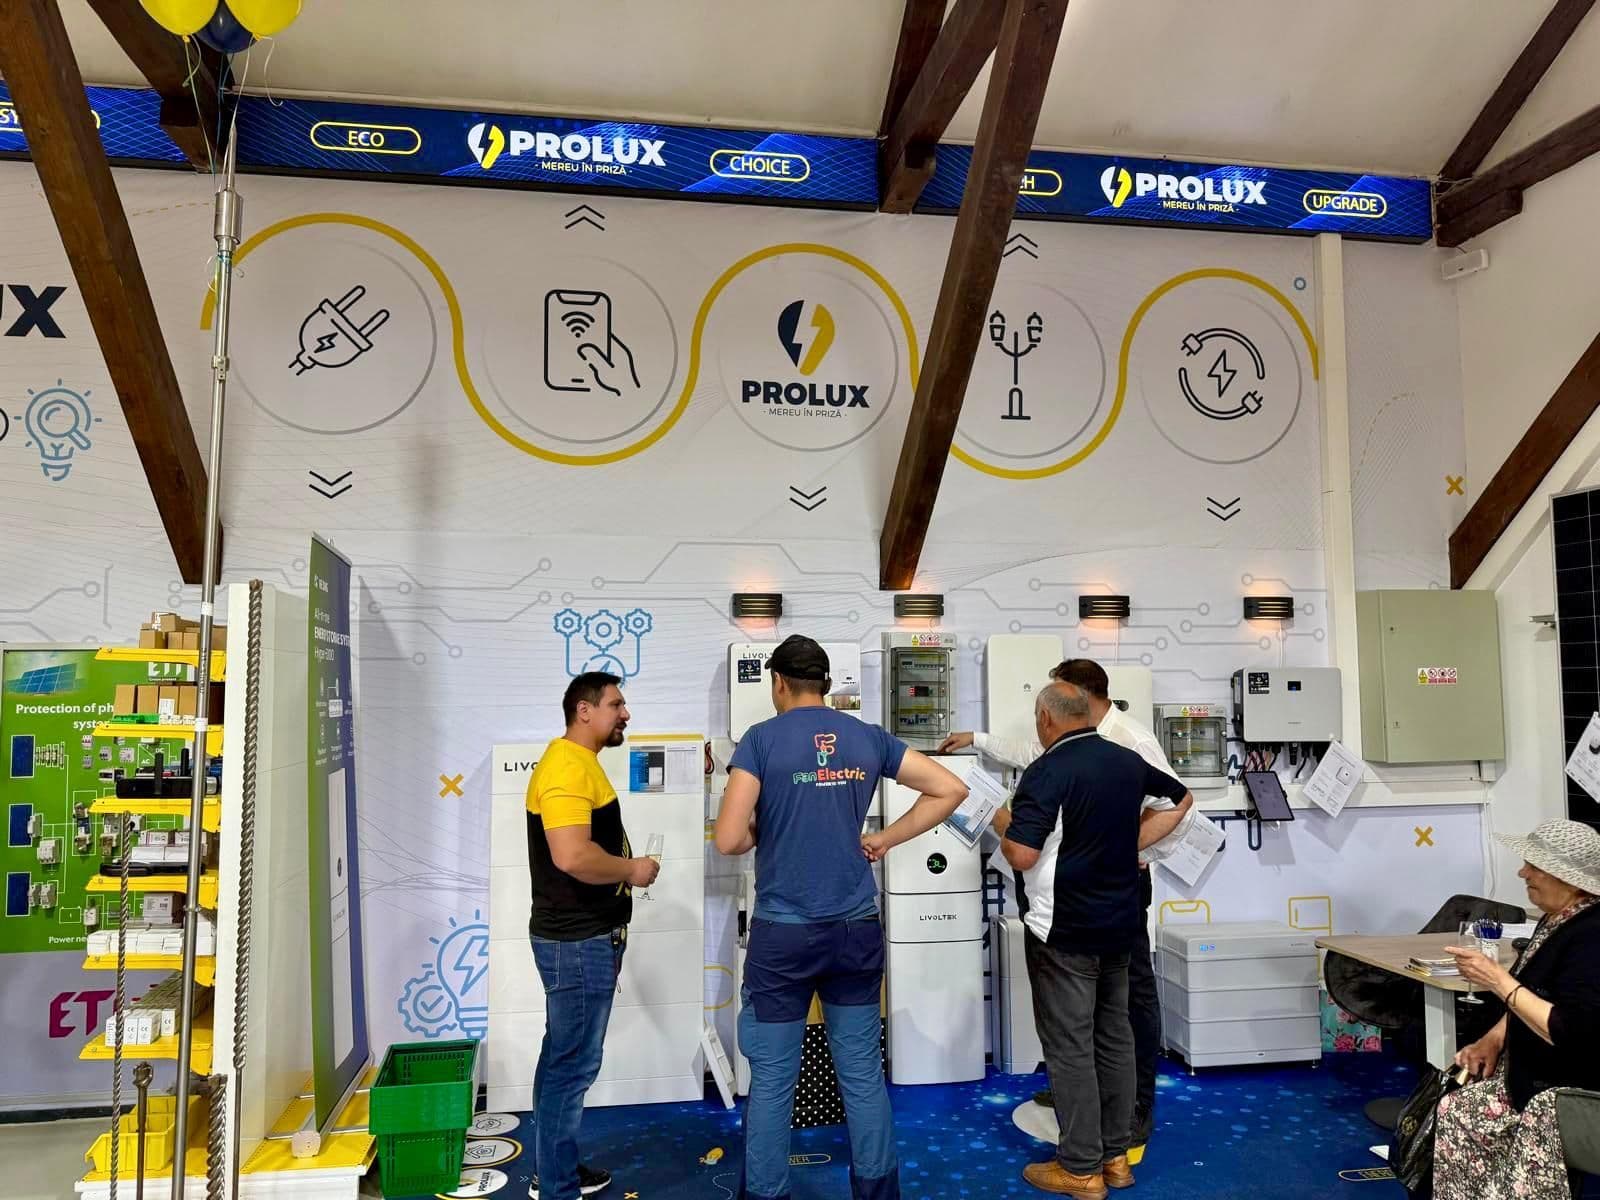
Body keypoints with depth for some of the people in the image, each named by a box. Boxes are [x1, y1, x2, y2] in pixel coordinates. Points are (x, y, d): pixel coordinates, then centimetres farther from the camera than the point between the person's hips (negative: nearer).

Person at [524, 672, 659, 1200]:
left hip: (584, 936, 11)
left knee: (564, 1058, 18)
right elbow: (572, 856, -31)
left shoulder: (579, 762, 14)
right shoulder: (568, 766, -20)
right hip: (578, 942, -11)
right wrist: (633, 870, -17)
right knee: (573, 1065, -1)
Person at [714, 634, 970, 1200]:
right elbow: (951, 790, 6)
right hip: (857, 927, 4)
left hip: (783, 932, -3)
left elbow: (728, 839, -15)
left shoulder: (761, 740, -9)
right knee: (864, 1073, 14)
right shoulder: (869, 739, 3)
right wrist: (886, 840, 8)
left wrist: (765, 831, 7)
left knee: (772, 1080, 8)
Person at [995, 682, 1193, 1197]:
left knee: (1070, 1046, 2)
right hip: (1119, 923, 7)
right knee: (1114, 1037, 15)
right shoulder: (1129, 762, 5)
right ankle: (1116, 1156, 25)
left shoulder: (1048, 771, -17)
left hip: (1064, 931, -7)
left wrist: (1004, 824, -3)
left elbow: (1021, 855, -23)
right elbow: (1182, 799, 22)